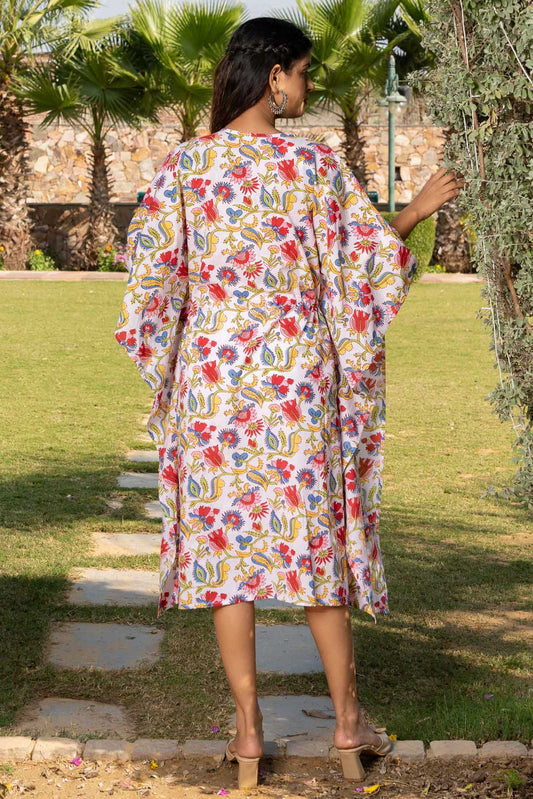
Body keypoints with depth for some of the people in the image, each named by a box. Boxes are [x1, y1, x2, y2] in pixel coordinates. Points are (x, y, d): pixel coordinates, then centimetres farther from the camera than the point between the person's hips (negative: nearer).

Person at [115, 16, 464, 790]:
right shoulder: (316, 163, -5)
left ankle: (248, 728, 6)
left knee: (225, 533, 5)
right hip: (299, 371, 0)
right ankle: (348, 718, 16)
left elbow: (152, 272, -3)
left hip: (213, 370, 1)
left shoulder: (184, 164, -1)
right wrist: (418, 210, 16)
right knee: (314, 531, 10)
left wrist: (162, 360, 11)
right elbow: (370, 254, 0)